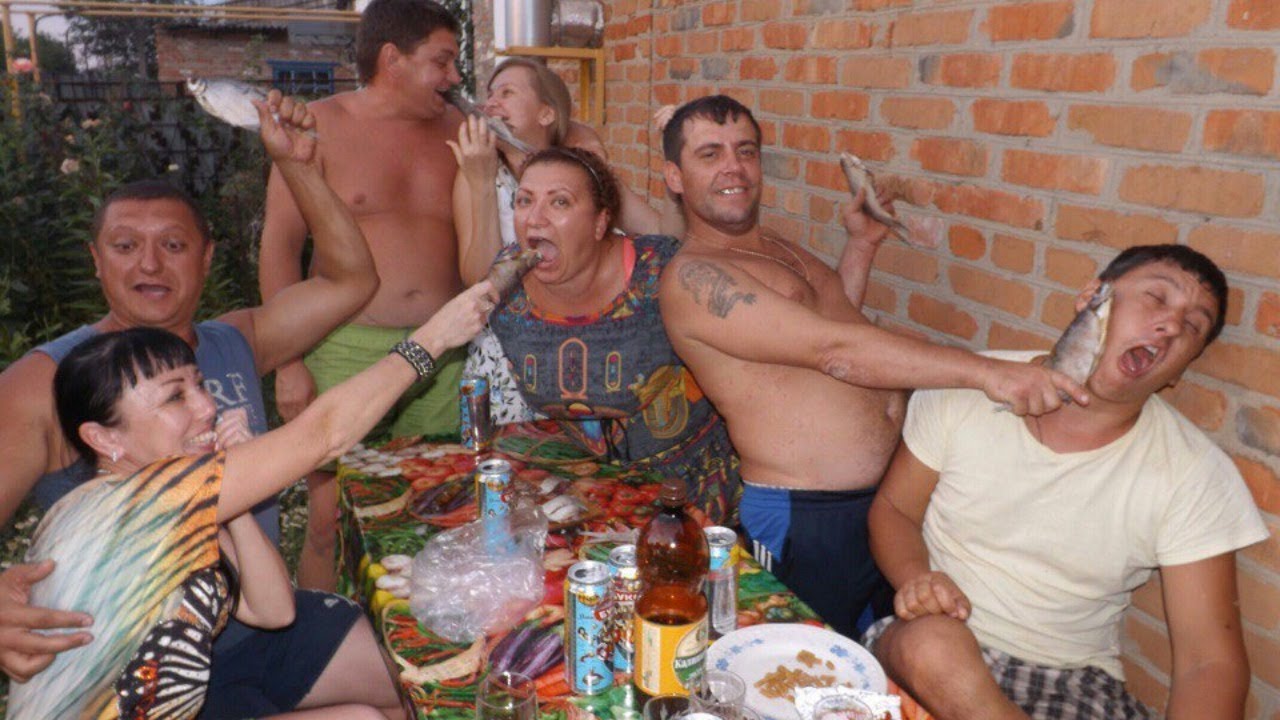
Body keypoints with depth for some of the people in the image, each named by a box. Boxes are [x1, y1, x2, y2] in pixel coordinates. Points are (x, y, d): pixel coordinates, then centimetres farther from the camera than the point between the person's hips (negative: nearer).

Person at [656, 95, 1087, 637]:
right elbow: (831, 351, -25)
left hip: (897, 490, 8)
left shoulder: (780, 248, 14)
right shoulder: (692, 278, -16)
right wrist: (987, 372, -30)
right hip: (808, 523, -8)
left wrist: (862, 243, 15)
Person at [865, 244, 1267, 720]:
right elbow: (892, 507, 3)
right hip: (929, 645, 1)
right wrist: (915, 578, -19)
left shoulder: (1194, 474, -6)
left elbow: (1210, 659, -7)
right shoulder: (967, 388, -6)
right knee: (932, 643, -34)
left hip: (1073, 682, 0)